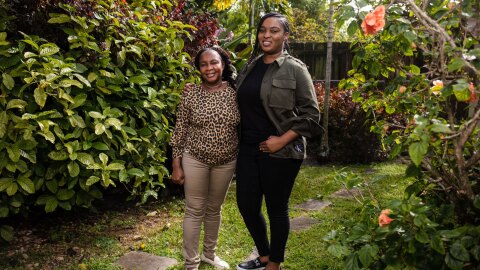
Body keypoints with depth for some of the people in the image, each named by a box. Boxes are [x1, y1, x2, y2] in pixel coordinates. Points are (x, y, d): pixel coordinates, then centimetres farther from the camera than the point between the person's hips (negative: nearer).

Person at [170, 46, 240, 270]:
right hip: (195, 159, -2)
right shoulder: (190, 94, -8)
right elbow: (180, 130, -4)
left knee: (214, 209, 17)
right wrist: (176, 165, -5)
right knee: (194, 211, 6)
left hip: (226, 161, 2)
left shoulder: (235, 92, -5)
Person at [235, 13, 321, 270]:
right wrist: (241, 139, 10)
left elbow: (311, 114, -9)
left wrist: (282, 140, -14)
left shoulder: (295, 69, -7)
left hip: (280, 152, -6)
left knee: (276, 208, 7)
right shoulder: (250, 66, 10)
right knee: (246, 205, 12)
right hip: (248, 149, 6)